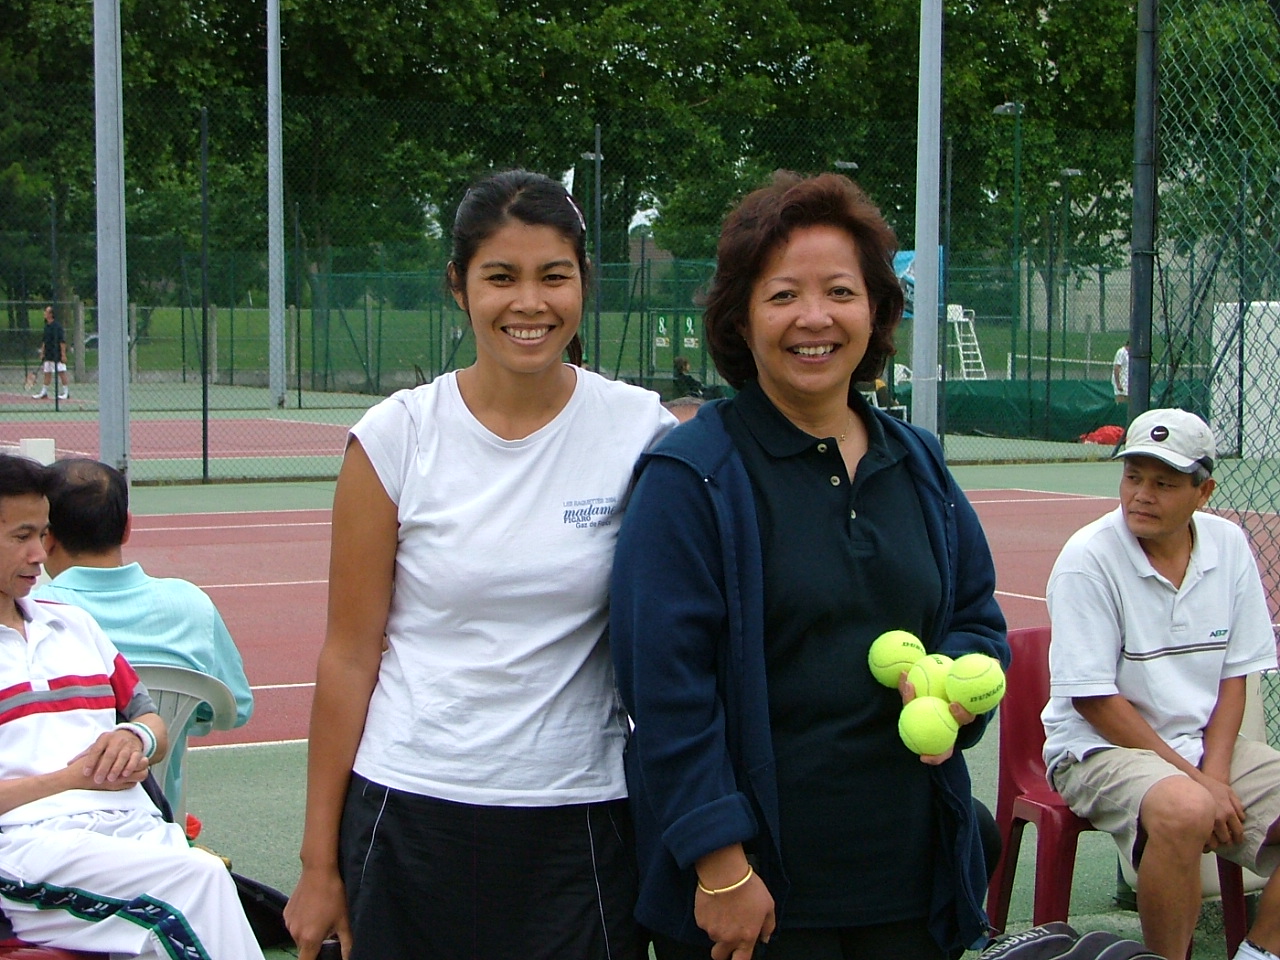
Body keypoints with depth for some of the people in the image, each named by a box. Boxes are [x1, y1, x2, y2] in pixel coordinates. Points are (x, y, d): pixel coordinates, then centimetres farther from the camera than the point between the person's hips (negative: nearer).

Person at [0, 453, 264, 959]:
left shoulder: (73, 623, 29)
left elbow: (153, 722, 31)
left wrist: (137, 737, 8)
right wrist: (72, 778, -10)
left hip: (134, 826, 5)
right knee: (200, 879, -31)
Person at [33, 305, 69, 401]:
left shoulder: (57, 326, -13)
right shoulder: (46, 326, 12)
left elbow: (62, 341, -16)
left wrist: (63, 354, -20)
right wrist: (42, 353, 21)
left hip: (57, 355, -8)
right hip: (48, 355, 8)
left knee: (61, 372, -4)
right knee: (47, 372, 11)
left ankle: (66, 392, 2)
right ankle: (44, 392, 17)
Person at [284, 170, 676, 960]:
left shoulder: (641, 430, -4)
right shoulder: (396, 436, -4)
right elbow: (349, 656, 0)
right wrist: (320, 863, 1)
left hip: (580, 825, 0)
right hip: (410, 815, 0)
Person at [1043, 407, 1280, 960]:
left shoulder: (1229, 546, 2)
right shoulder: (1088, 557, -14)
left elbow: (1234, 674, 6)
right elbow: (1093, 699, -14)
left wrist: (1214, 774, -10)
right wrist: (1193, 778, -17)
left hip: (1206, 746, 6)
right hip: (1101, 748, -6)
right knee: (1184, 811, -36)